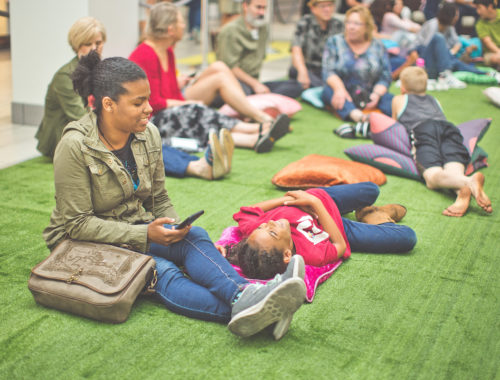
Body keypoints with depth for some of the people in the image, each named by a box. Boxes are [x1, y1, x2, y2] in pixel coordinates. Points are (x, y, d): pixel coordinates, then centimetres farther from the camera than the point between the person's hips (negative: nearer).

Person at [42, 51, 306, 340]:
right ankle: (239, 309, -55)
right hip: (87, 243, -5)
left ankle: (243, 296, -53)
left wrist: (175, 230, -12)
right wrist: (145, 235, -25)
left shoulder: (148, 135, -1)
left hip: (138, 228, 5)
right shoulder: (75, 147, -18)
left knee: (194, 237, -28)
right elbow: (78, 223, -18)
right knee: (160, 271, -33)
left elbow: (160, 199, 9)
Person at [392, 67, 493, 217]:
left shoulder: (399, 100, 33)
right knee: (454, 174, -21)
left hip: (422, 129, -3)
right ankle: (462, 192, -58)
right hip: (449, 127, 3)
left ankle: (468, 182, -58)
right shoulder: (434, 100, 42)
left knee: (433, 177, -25)